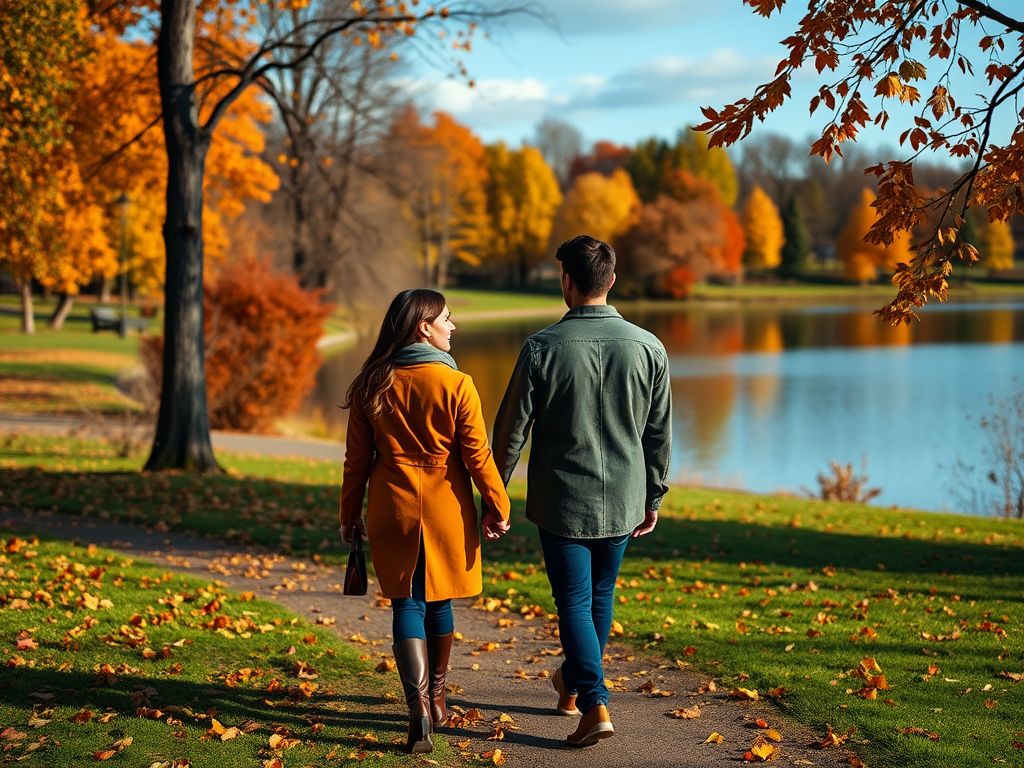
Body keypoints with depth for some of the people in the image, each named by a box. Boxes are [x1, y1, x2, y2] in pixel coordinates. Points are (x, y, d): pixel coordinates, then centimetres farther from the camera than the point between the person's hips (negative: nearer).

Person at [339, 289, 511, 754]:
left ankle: (419, 707, -12)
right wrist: (498, 507, 2)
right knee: (439, 602, 16)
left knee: (407, 604, 4)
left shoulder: (371, 386, -2)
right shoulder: (456, 385, -11)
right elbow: (477, 455, -9)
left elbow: (357, 459, 3)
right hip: (446, 510, -1)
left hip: (393, 510, 1)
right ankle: (436, 698, 33)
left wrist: (350, 515, 12)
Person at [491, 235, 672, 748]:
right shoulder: (648, 348, -4)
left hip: (562, 501, -3)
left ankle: (595, 704, -9)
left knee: (574, 601, 3)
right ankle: (572, 686, 36)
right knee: (600, 597, 19)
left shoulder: (542, 348, -12)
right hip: (622, 502, 3)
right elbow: (660, 434, 3)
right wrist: (653, 497, 15)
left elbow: (511, 428, -7)